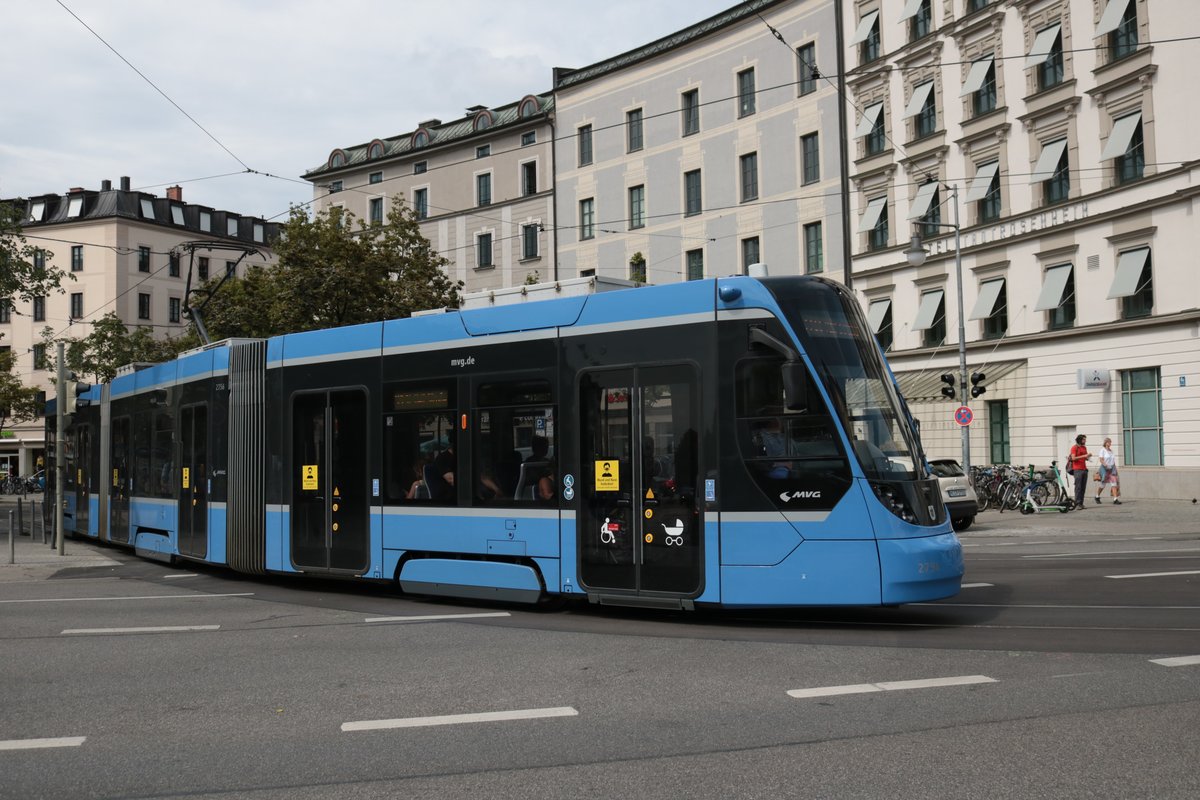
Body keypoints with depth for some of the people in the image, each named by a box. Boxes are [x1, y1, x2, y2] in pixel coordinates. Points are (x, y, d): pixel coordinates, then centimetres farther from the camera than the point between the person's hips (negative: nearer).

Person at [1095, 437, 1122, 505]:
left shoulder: (1111, 450, 13)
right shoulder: (1102, 450, -4)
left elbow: (1113, 460, 18)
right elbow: (1101, 460, -13)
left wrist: (1115, 468, 15)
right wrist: (1105, 465, -29)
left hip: (1112, 468, 5)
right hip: (1105, 469, -5)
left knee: (1114, 483, -10)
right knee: (1103, 484, 5)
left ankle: (1115, 499, -16)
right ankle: (1097, 497, 28)